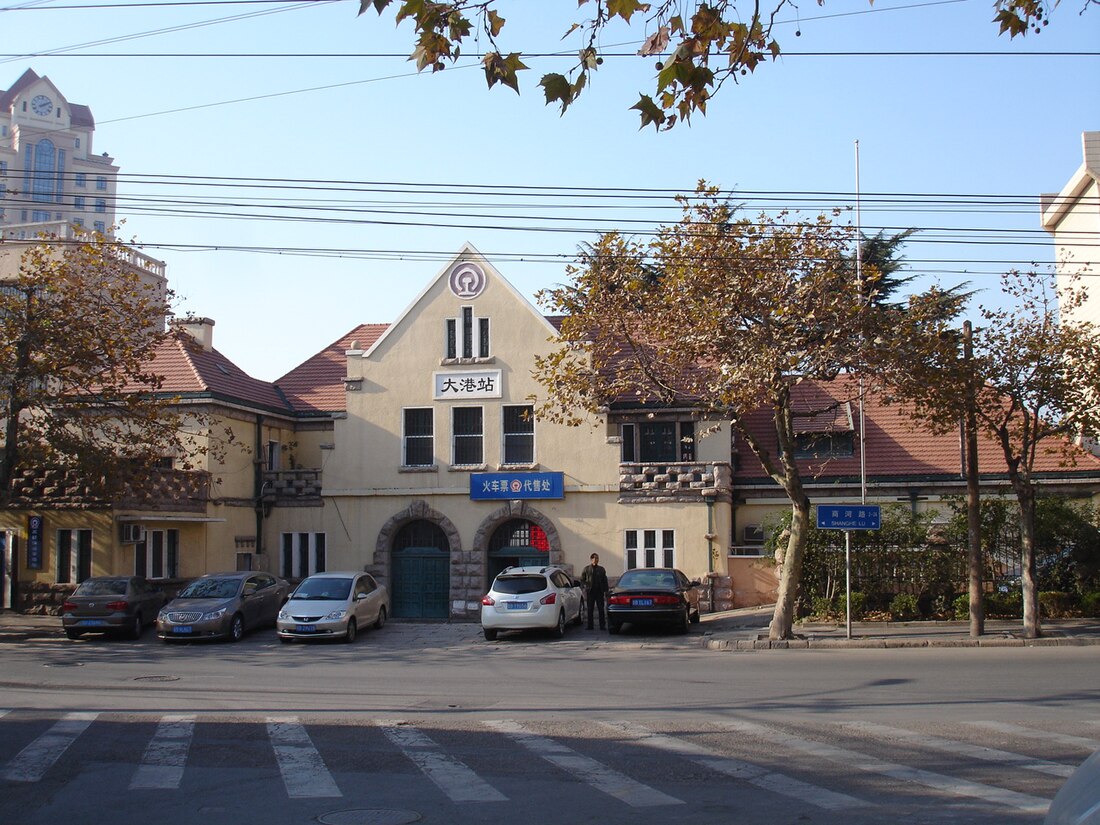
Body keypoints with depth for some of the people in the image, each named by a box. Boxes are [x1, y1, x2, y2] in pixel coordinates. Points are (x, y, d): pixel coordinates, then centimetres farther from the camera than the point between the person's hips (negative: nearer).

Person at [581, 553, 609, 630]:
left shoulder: (601, 569, 11)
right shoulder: (586, 569, 6)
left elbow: (605, 581, 11)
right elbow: (582, 580, 11)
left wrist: (606, 592, 4)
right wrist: (586, 585, -7)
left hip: (599, 592, 1)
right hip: (590, 592, -1)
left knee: (601, 609, -1)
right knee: (590, 609, 1)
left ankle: (602, 625, 2)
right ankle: (590, 625, 6)